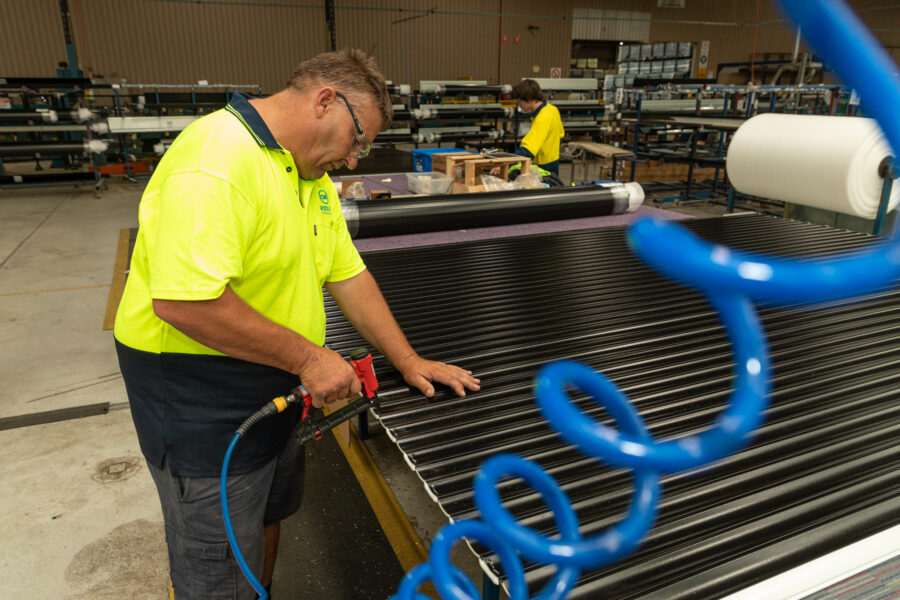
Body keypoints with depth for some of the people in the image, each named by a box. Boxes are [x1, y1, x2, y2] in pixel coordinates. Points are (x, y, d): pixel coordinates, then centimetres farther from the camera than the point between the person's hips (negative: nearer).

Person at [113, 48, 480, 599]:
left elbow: (348, 274, 8)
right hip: (202, 403, -9)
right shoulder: (217, 160, -26)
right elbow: (184, 301, -34)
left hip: (277, 387, 9)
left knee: (268, 517, 28)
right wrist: (308, 357, -25)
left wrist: (408, 361, 4)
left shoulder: (311, 173, 6)